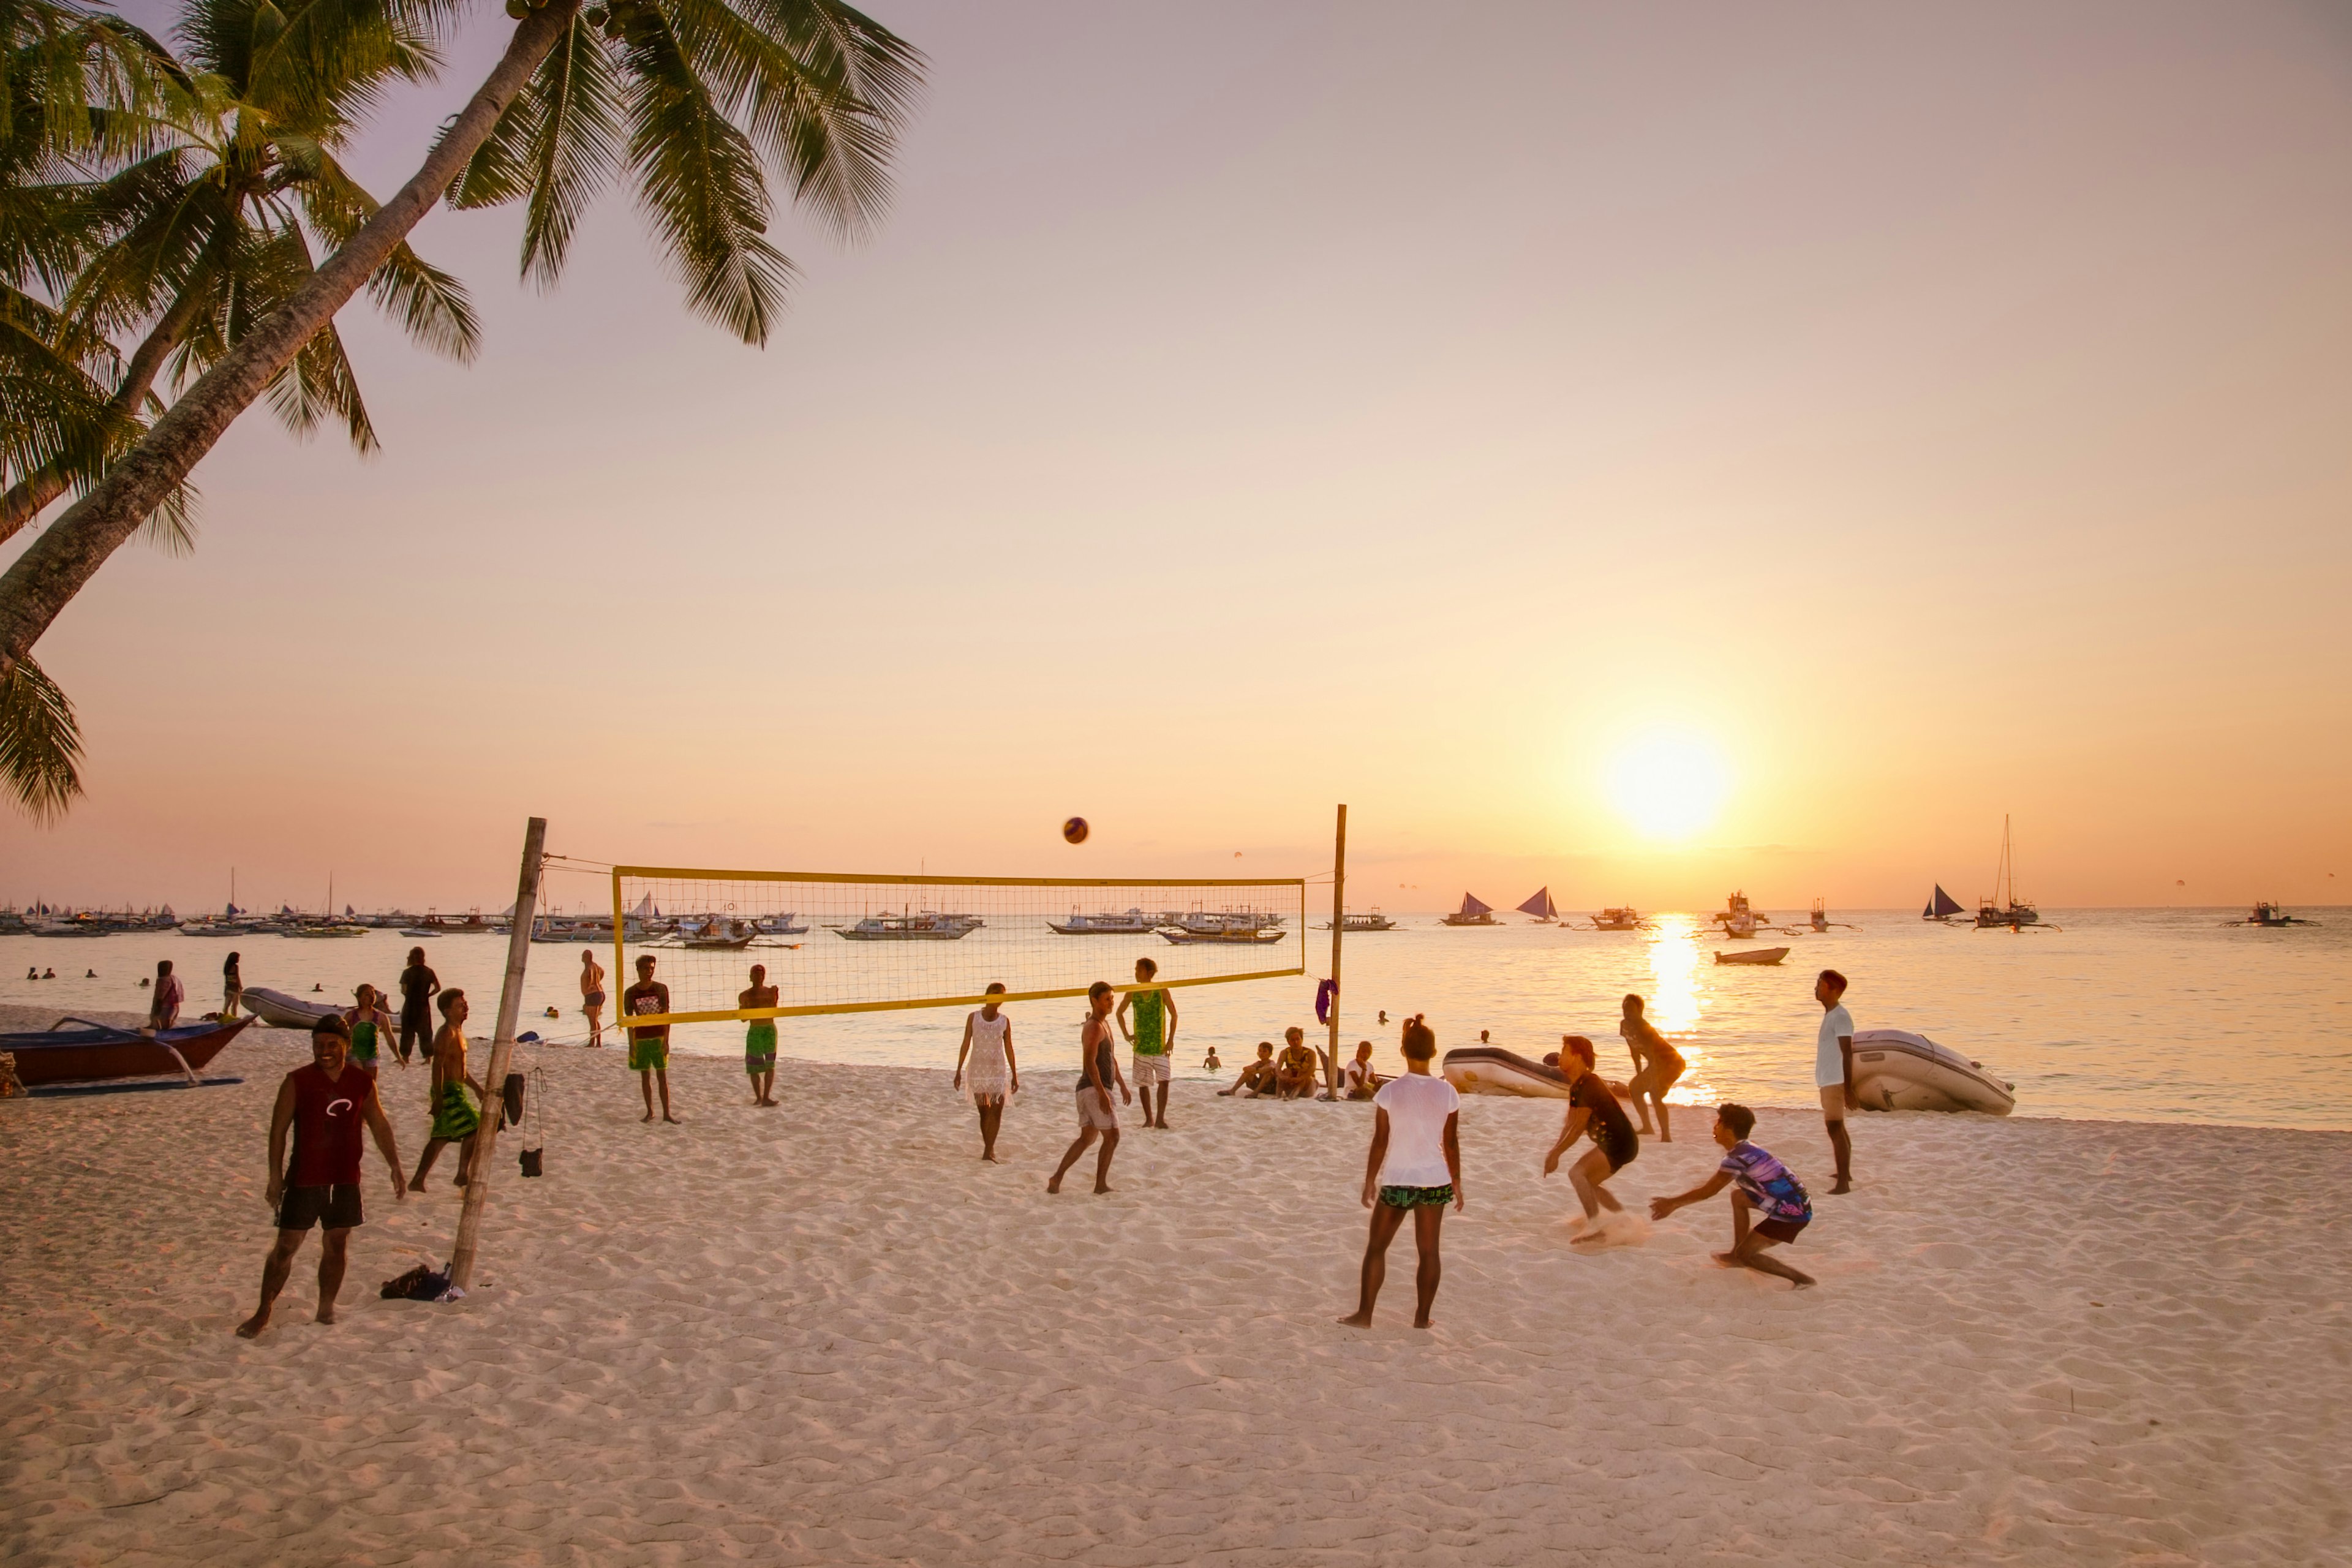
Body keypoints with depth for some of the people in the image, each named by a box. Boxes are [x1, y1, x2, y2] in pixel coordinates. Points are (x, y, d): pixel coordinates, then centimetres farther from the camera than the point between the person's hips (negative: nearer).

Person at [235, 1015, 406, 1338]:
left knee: (337, 1245, 10)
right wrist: (276, 1176, -10)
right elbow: (278, 1129, -5)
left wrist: (395, 1168, 9)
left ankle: (326, 1308, 23)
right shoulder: (297, 1082, -5)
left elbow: (380, 1127, 12)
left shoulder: (362, 1083, 3)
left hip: (345, 1180, 3)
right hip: (304, 1180, -3)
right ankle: (263, 1313, 14)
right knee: (286, 1246, 1)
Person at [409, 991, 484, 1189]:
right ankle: (463, 1175, -3)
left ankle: (418, 1180, 16)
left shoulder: (458, 1032, 17)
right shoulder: (447, 1034, -15)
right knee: (473, 1129, -8)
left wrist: (477, 1088, 27)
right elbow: (438, 1065, -23)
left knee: (441, 1137, 13)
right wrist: (439, 1097, -29)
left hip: (456, 1090, 10)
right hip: (449, 1091, -10)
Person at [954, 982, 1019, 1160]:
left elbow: (1009, 1049, 6)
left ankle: (988, 1153, -12)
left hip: (998, 1071, 0)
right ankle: (990, 1150, 17)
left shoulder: (1005, 1021, 1)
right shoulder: (973, 1018, 0)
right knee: (984, 1113, 6)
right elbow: (966, 1045, 2)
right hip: (977, 1070, 0)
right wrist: (959, 1071, -1)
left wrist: (1014, 1075, 7)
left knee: (996, 1112, -10)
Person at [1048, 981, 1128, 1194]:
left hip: (1087, 1090, 10)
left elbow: (1111, 1058, 29)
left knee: (1087, 1138, 12)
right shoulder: (1094, 1027, -14)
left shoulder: (1105, 1025, 19)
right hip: (1095, 1089, -10)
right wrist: (1102, 1092, -28)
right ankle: (1101, 1184, -1)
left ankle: (1057, 1178, 10)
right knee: (1112, 1137, -5)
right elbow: (1089, 1061, -24)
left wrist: (1123, 1086, 29)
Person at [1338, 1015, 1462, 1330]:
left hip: (1397, 1181, -2)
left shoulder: (1390, 1091, -11)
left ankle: (1364, 1314, 15)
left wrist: (1370, 1182, 4)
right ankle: (1422, 1317, 18)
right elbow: (1451, 1144, 1)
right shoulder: (1447, 1092, -6)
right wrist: (1457, 1183, 13)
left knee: (1376, 1246, 12)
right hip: (1435, 1180, 2)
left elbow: (1380, 1143, -7)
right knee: (1428, 1250, 12)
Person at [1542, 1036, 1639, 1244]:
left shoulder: (1589, 1085, -21)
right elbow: (1569, 1124, 13)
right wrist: (1555, 1152, 3)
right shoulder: (1576, 1086, 11)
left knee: (1577, 1173, -22)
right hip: (1610, 1143, 11)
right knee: (1588, 1183, 21)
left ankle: (1595, 1228, -22)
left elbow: (1579, 1127, -23)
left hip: (1620, 1145, -11)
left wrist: (1555, 1153, -17)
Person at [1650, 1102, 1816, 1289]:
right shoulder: (1746, 1151, 13)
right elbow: (1712, 1185, 18)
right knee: (1738, 1198, 24)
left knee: (1745, 1255, -2)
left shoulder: (1737, 1158, -16)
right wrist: (1676, 1203, 19)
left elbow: (1708, 1191, -11)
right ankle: (1737, 1255, 29)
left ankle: (1801, 1278, -3)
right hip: (1795, 1203, 9)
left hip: (1792, 1214, -9)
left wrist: (1672, 1203, -1)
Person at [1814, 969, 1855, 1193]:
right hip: (1829, 1082, 10)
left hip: (1836, 1082, -10)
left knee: (1835, 1129, -11)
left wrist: (1848, 1090, -24)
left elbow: (1847, 1055, -21)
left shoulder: (1840, 1017, -17)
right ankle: (1845, 1173, 32)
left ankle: (1843, 1183, -11)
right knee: (1838, 1128, 20)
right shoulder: (1831, 1015, 14)